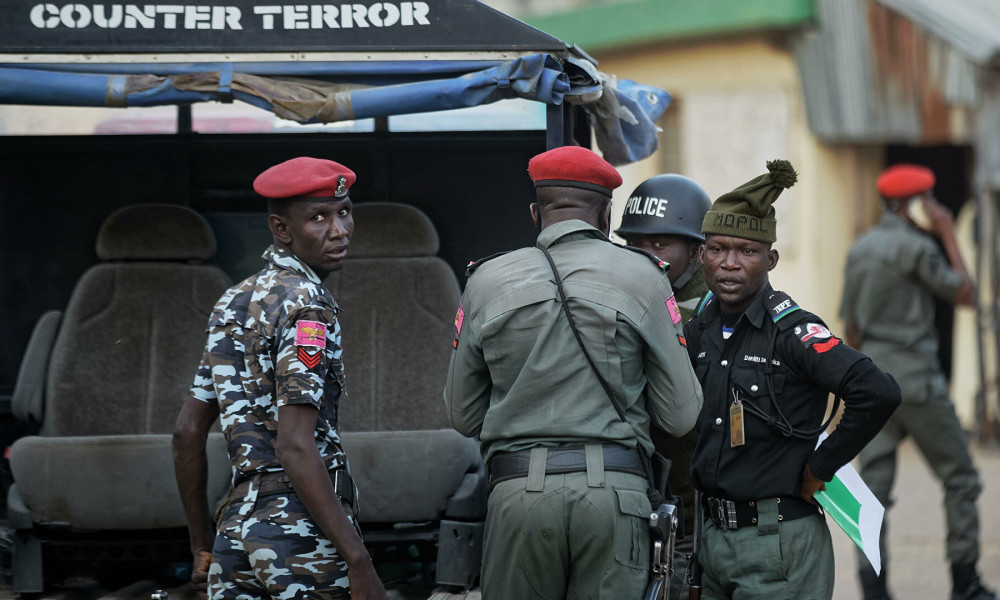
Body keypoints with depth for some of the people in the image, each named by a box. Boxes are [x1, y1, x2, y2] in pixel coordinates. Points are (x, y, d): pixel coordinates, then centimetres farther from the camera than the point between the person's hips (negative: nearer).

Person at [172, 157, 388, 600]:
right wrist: (359, 562, -21)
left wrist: (202, 547, 23)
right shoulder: (306, 305, -11)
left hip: (237, 526, 8)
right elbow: (295, 449, -20)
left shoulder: (233, 303, 15)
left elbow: (187, 432, 17)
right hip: (305, 530, -8)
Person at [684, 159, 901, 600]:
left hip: (778, 546, -7)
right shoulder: (701, 327, 8)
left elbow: (878, 393, -25)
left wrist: (821, 466, -16)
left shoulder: (790, 329, -13)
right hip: (714, 538, 7)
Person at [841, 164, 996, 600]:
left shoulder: (859, 250, 13)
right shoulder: (915, 247, -11)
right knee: (959, 479, 5)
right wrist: (949, 236, 2)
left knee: (874, 483, 2)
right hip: (916, 378, -7)